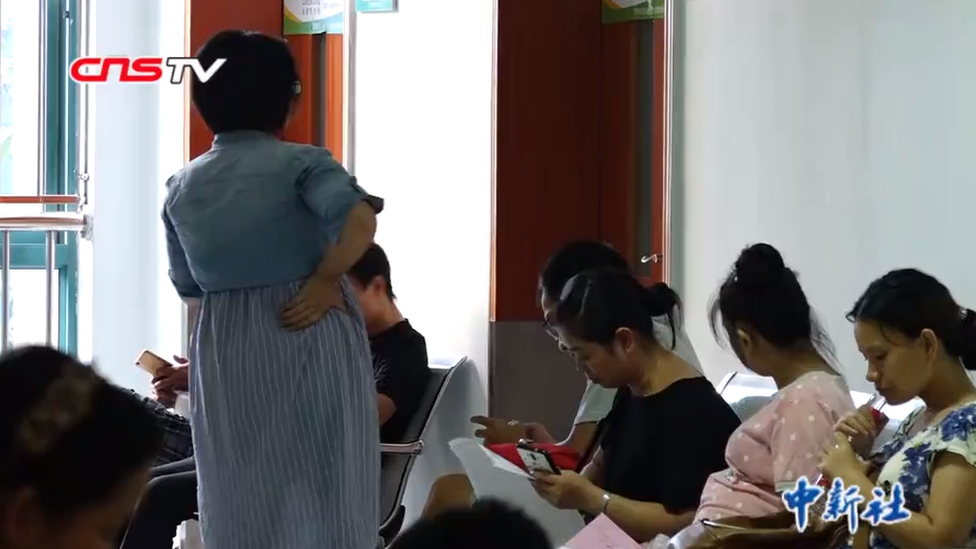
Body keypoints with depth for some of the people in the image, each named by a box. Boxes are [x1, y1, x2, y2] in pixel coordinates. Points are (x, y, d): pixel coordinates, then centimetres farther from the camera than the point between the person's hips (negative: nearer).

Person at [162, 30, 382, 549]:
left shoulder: (181, 187, 7)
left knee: (240, 503, 10)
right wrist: (325, 281, -13)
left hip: (224, 358, 4)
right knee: (321, 494, 2)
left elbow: (190, 290, 11)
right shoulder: (301, 163, -8)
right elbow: (360, 222, -26)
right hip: (309, 347, -4)